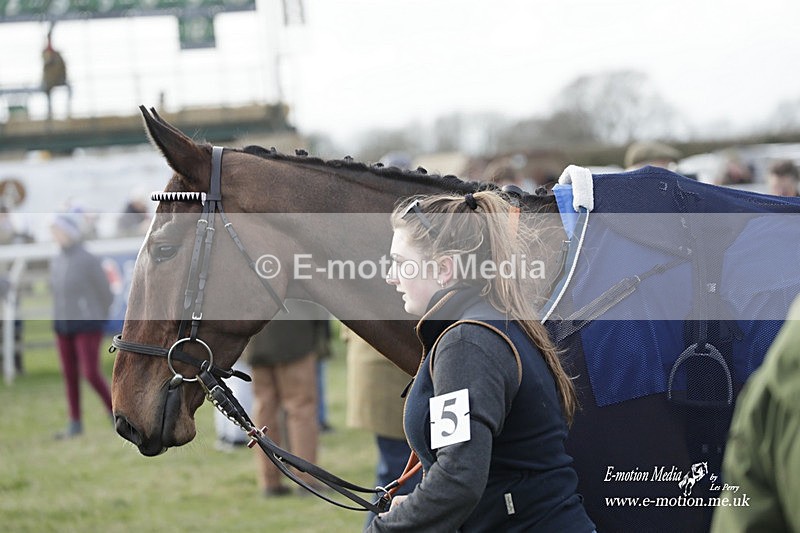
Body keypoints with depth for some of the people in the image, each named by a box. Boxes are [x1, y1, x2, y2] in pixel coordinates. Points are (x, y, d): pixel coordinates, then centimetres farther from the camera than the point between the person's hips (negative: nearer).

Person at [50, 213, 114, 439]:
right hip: (63, 327, 6)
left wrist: (98, 319, 4)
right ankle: (75, 423, 14)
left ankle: (114, 411, 8)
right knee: (70, 375, 7)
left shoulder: (88, 261, -13)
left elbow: (104, 293, -7)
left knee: (91, 373, -11)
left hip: (87, 326, -6)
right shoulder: (57, 261, 7)